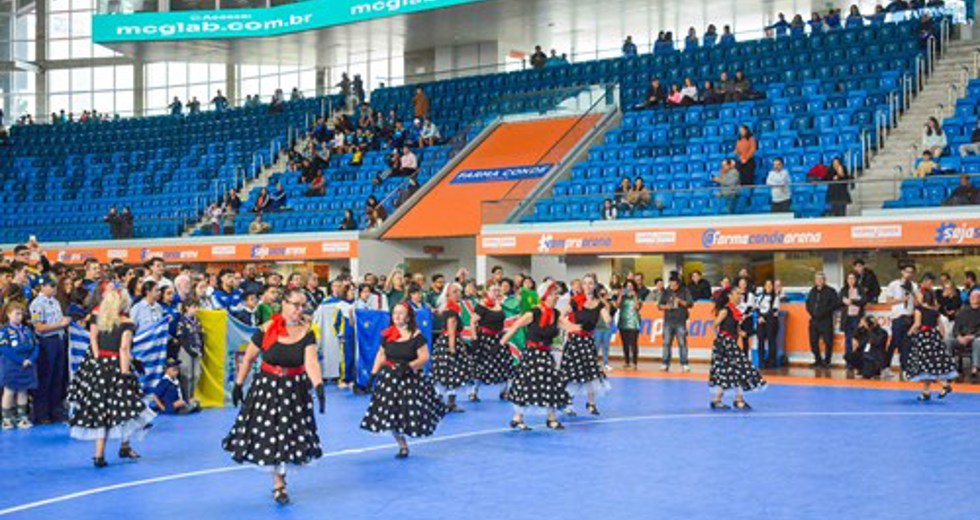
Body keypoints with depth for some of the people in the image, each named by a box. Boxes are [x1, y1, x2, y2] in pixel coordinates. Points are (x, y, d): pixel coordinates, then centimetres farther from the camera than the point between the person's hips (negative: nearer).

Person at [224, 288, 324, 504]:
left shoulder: (307, 333, -9)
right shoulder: (267, 330, -10)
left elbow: (311, 362, -22)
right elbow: (248, 359, 0)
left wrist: (319, 385, -38)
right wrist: (238, 385, 1)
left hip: (295, 389, 1)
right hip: (266, 386, -1)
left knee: (289, 435, 8)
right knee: (269, 435, 1)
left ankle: (278, 484, 27)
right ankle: (279, 483, 17)